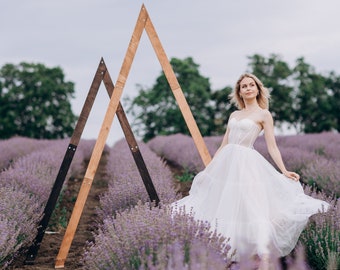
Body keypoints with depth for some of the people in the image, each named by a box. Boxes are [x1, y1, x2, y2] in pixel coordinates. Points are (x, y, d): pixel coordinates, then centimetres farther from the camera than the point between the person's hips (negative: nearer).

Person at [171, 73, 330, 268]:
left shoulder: (264, 114, 2)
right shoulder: (234, 115, 17)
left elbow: (272, 146, -3)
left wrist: (284, 171, -14)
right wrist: (209, 168, 18)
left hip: (246, 165, -7)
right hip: (226, 163, 7)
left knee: (253, 207, -16)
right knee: (221, 206, 7)